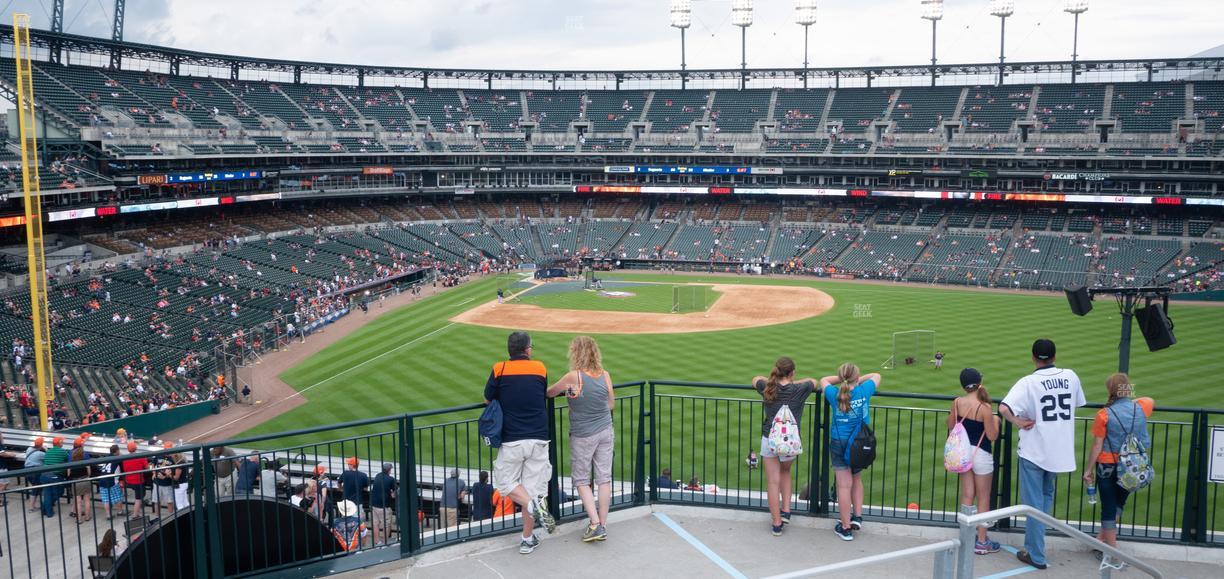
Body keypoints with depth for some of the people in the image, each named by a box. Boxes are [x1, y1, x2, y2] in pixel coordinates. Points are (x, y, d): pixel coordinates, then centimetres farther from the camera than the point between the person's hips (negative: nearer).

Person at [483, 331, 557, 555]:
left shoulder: (499, 369, -3)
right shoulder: (540, 368, 3)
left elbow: (487, 400, 7)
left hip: (511, 440, -2)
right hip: (539, 439, 2)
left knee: (505, 481, 16)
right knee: (532, 486, 9)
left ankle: (533, 504, -11)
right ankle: (527, 539, 12)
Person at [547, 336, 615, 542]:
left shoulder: (573, 377, -18)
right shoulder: (605, 375, -4)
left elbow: (549, 392, -4)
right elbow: (611, 404, 7)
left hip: (583, 435, -4)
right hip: (605, 431, 4)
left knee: (581, 480, 10)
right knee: (604, 478, 10)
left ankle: (595, 524, 1)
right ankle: (603, 526, 17)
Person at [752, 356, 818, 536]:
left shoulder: (767, 388, -4)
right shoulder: (799, 390, -8)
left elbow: (756, 379, 19)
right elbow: (813, 382, 15)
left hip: (769, 440, 0)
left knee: (773, 482, 7)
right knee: (785, 472, 28)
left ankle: (777, 524, 13)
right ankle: (786, 511, 23)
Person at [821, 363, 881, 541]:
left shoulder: (834, 394, -8)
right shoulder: (864, 391, -8)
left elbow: (824, 380, 14)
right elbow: (876, 376, 12)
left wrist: (842, 379, 12)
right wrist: (858, 380, 15)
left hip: (839, 443, -1)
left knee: (844, 485, 3)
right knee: (857, 480, 24)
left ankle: (846, 528, 9)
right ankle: (857, 516, 21)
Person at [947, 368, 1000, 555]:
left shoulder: (957, 402, -5)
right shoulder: (984, 407, -20)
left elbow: (950, 425, 8)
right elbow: (992, 436, -15)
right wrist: (995, 420, 1)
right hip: (981, 455, -5)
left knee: (967, 496, 15)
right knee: (983, 499, 8)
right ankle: (982, 542, 14)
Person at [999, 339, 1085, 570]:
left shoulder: (1028, 382, -16)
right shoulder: (1070, 376, -1)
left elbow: (1003, 408, -28)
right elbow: (1078, 403, 16)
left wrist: (1019, 422, -11)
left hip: (1034, 451, -5)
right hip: (1060, 451, 5)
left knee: (1034, 504, 4)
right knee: (1046, 495, 25)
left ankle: (1036, 555, 9)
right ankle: (1035, 541, 30)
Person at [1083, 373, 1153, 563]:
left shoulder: (1104, 414, -15)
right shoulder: (1141, 407, -5)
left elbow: (1097, 446, -12)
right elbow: (1152, 401, 22)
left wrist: (1088, 469, -3)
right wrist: (1131, 400, 28)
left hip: (1108, 466, -4)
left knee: (1108, 506, 7)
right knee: (1119, 503, 21)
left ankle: (1111, 549, 14)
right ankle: (1103, 537, 33)